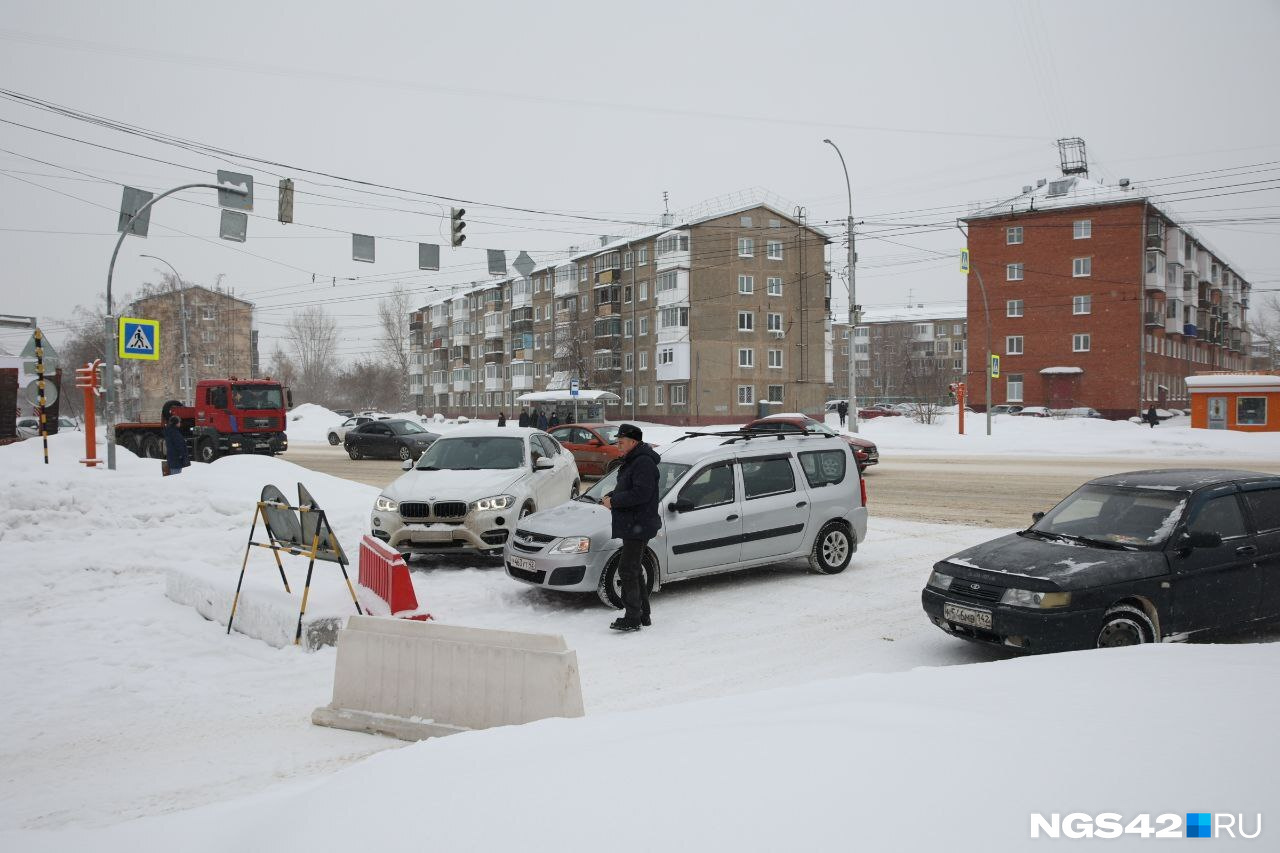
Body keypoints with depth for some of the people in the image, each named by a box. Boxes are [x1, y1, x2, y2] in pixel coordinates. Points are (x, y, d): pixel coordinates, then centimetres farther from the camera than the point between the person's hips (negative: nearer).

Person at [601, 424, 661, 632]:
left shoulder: (644, 463, -17)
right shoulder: (632, 461, 18)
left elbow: (640, 493, -26)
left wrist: (614, 501, -18)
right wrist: (611, 496, 4)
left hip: (638, 527, -11)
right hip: (632, 526, 11)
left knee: (627, 570, -11)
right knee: (634, 570, 16)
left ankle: (632, 619, -7)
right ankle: (643, 615, 24)